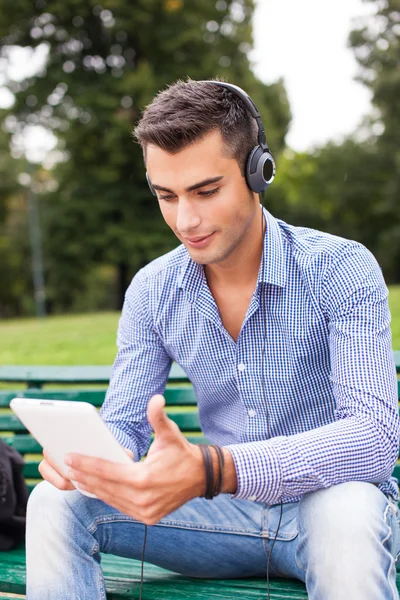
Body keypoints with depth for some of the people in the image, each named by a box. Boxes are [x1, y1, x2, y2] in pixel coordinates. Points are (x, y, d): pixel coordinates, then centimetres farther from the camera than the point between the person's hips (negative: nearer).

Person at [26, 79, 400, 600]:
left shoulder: (342, 269, -15)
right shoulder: (152, 292, 0)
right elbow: (123, 424, 3)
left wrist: (210, 470, -41)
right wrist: (85, 451, -25)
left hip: (329, 500, -3)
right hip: (230, 514, 3)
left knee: (345, 513, -39)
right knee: (55, 504, -16)